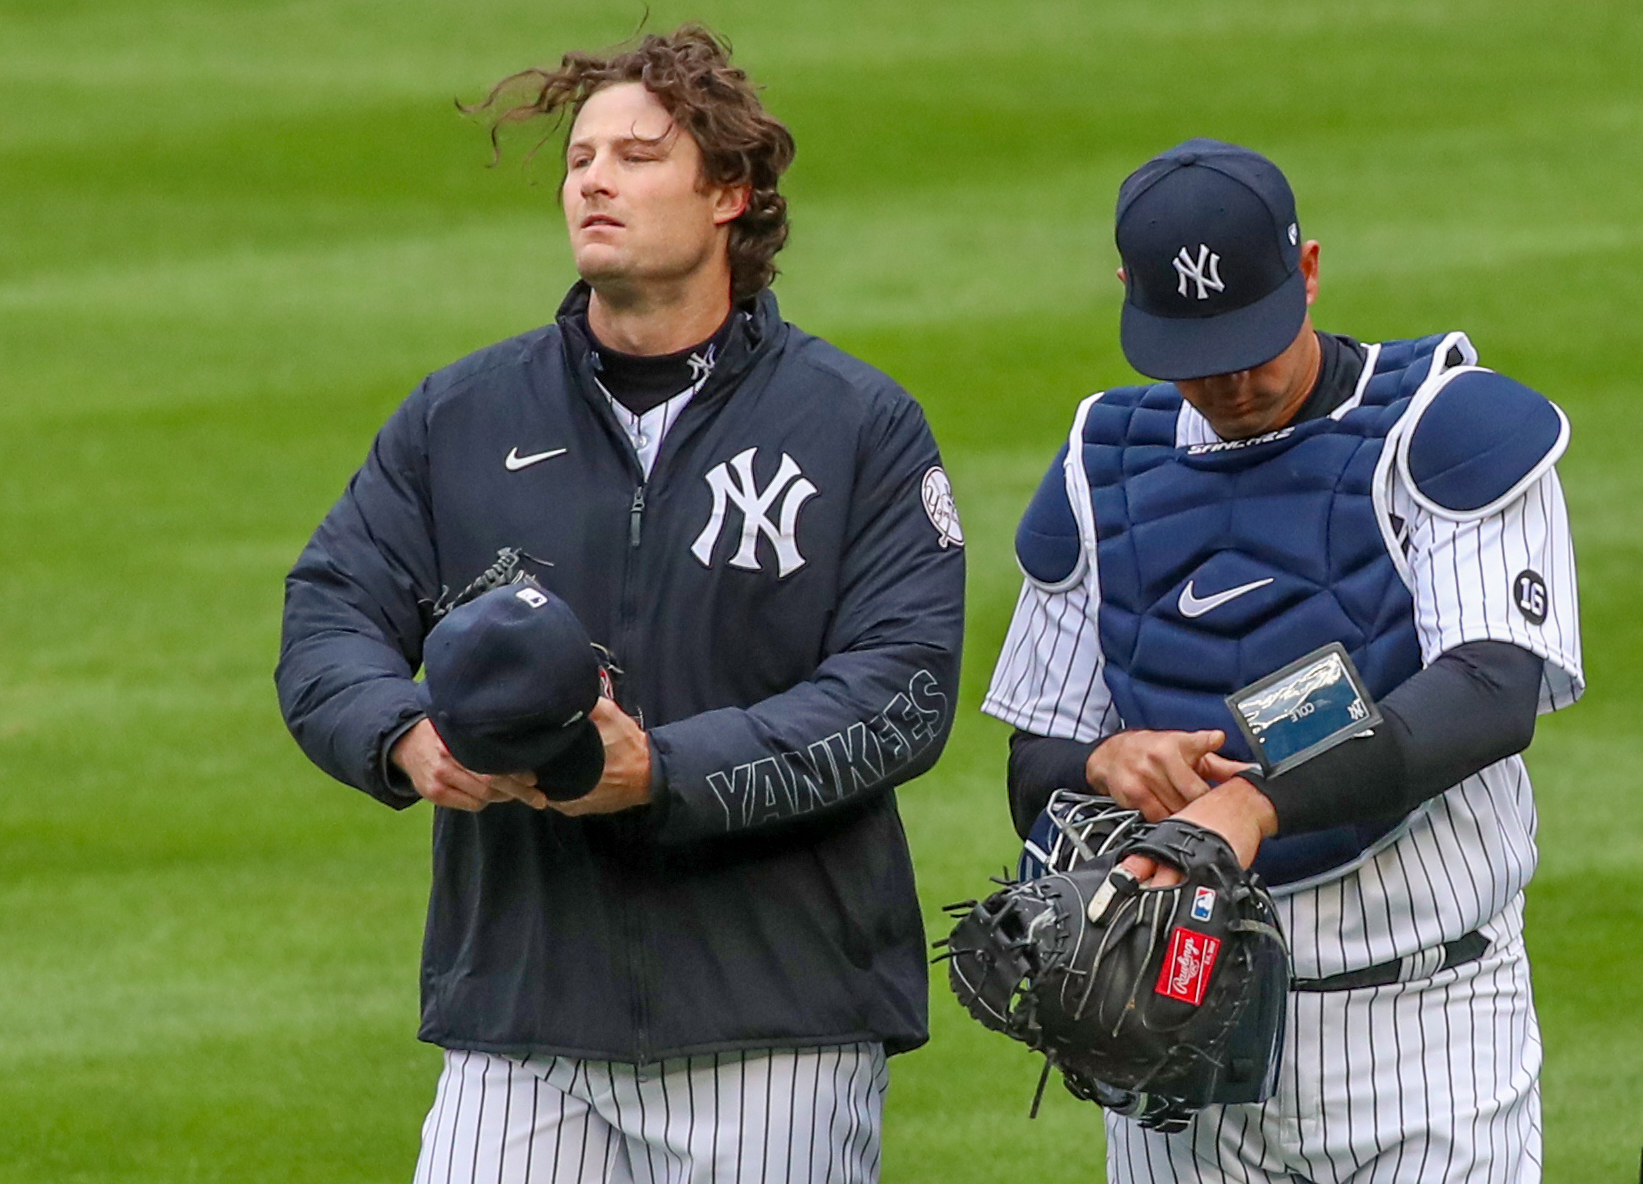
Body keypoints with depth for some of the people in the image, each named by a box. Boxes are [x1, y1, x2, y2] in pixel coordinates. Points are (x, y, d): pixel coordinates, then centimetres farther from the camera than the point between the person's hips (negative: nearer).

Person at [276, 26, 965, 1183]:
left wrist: (661, 769, -20)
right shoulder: (461, 415, 11)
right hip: (516, 1017, 2)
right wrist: (407, 739, -16)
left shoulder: (862, 427, 1)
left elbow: (903, 694, -8)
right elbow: (331, 614, 8)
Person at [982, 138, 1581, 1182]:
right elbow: (1036, 782, 13)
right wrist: (1103, 763, -13)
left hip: (1422, 1026, -4)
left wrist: (1259, 802, -34)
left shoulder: (1448, 428, -6)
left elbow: (1493, 693, -21)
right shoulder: (1102, 472, 10)